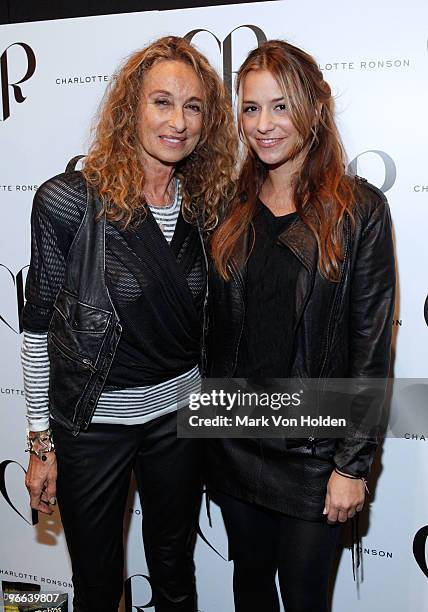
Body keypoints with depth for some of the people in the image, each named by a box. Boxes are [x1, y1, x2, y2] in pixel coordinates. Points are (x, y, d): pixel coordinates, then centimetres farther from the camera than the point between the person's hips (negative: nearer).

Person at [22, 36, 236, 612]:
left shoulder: (206, 202, -2)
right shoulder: (69, 201, -16)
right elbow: (39, 326, -9)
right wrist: (41, 441, -6)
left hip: (179, 412, 4)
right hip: (92, 419, -3)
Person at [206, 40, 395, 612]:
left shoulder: (360, 209, -9)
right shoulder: (231, 206, 3)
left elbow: (371, 345, -10)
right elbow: (215, 329, 7)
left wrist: (352, 464, -10)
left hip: (312, 452, -3)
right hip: (233, 444, 4)